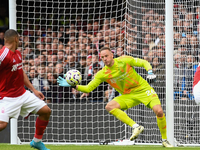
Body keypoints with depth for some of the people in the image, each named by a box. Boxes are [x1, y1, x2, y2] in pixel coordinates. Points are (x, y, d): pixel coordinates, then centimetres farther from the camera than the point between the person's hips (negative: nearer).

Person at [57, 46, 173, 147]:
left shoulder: (124, 60, -14)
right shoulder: (102, 74, -8)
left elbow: (144, 63, -3)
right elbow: (88, 88, -5)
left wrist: (150, 72, -22)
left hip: (143, 89, -3)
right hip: (128, 95, 3)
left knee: (158, 111, -24)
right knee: (110, 106, -23)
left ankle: (165, 140, -3)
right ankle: (136, 127, -22)